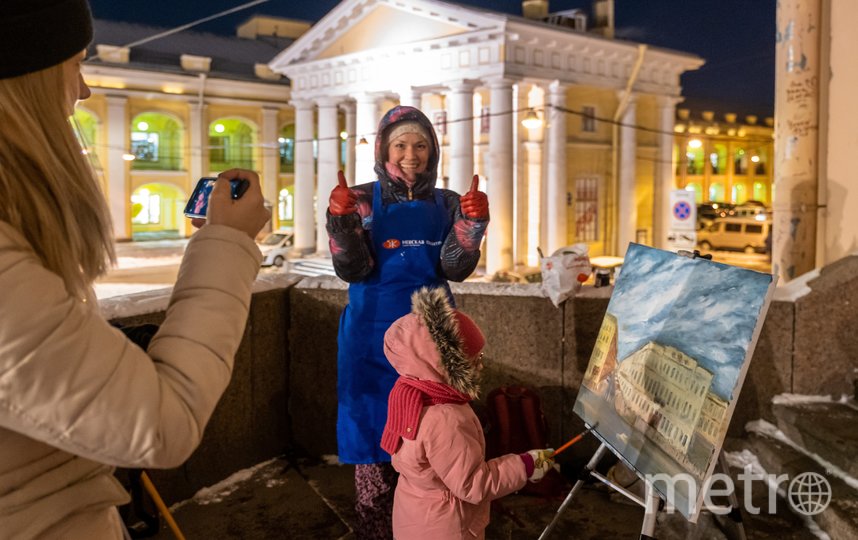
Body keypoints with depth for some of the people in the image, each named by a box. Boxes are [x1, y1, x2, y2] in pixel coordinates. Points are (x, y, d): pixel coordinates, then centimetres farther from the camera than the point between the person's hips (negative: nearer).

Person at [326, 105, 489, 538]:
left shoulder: (446, 204, 4)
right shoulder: (362, 200, -1)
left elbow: (455, 269, -5)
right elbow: (353, 270, -10)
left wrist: (473, 223, -20)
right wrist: (341, 220, -24)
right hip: (374, 334, -2)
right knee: (375, 435, 4)